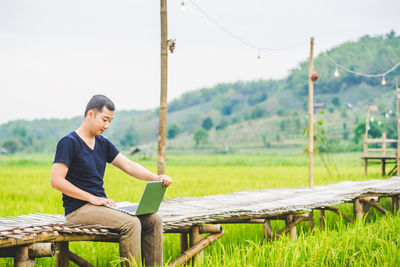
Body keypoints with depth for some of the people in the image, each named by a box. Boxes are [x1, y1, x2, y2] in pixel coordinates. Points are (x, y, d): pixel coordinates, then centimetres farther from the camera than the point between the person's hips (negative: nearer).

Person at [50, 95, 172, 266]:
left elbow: (129, 166, 11)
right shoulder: (69, 143, -8)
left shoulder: (103, 144, 16)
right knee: (131, 223, -29)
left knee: (154, 219, -8)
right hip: (78, 210, -8)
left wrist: (156, 178, -9)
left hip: (102, 205, 8)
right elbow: (56, 181, -15)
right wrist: (92, 198, -17)